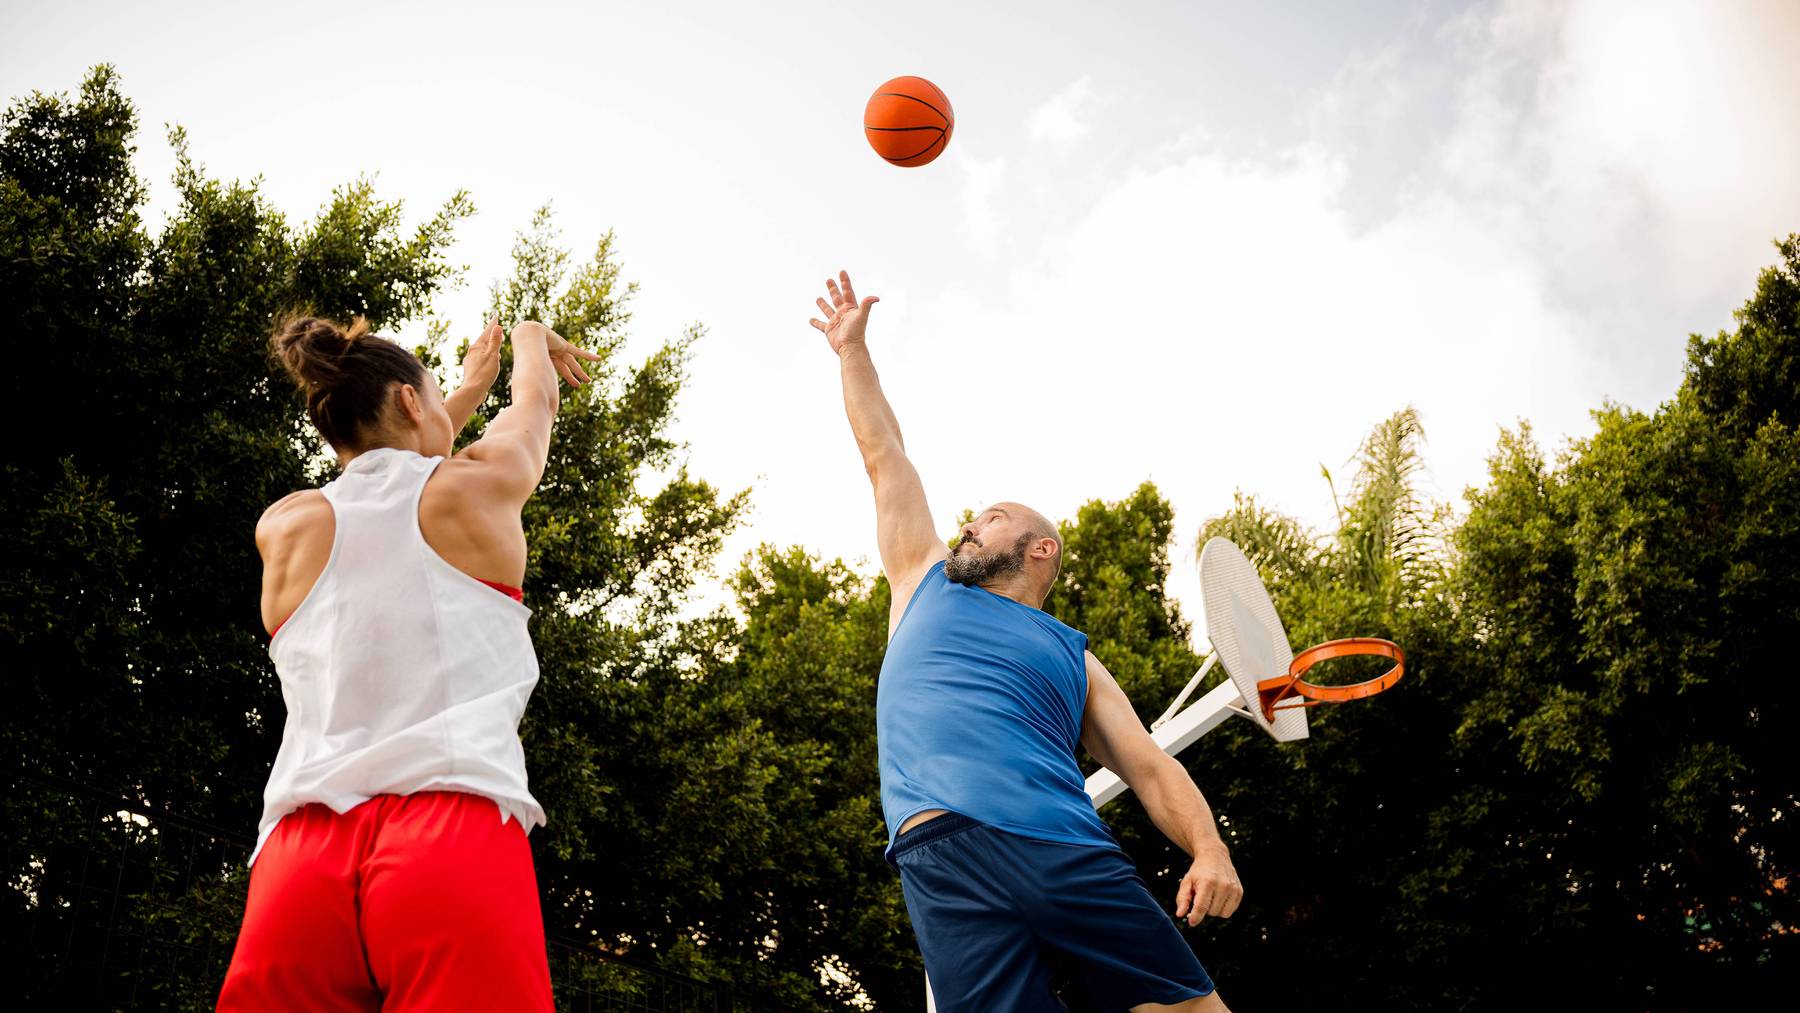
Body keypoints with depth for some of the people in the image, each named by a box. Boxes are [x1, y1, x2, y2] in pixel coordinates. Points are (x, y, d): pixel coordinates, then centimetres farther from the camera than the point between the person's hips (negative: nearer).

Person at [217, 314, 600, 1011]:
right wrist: (532, 338, 55)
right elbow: (536, 400, 33)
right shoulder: (476, 485, 10)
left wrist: (469, 390, 53)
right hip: (456, 838, -4)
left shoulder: (284, 529, 17)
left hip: (297, 855, 4)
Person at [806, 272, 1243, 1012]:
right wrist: (852, 350, 39)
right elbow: (884, 457, 33)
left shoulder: (1075, 658, 24)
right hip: (946, 859, -1)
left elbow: (1150, 768, 13)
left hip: (1072, 854, 1)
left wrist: (1209, 848, -5)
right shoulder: (926, 587, 28)